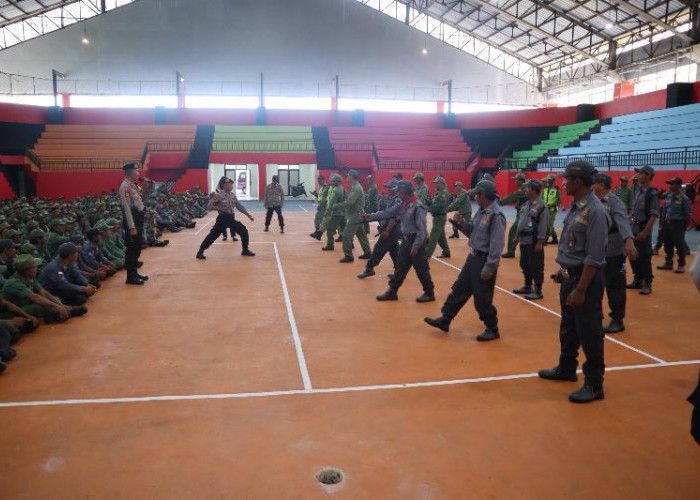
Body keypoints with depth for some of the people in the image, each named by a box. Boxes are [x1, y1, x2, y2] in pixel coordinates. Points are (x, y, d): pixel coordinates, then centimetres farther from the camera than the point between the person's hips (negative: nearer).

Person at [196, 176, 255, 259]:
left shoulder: (232, 196, 9)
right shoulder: (218, 195, -11)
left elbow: (240, 207, 14)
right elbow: (209, 206, -11)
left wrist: (248, 215, 11)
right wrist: (219, 208, -24)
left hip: (231, 219, 7)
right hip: (222, 219, -6)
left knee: (244, 231, 3)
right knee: (213, 235, -7)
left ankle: (245, 250, 16)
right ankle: (200, 252, 6)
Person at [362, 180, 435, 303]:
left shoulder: (417, 206, -19)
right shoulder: (402, 205, 7)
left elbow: (421, 229, -20)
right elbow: (388, 213, 9)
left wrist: (415, 247, -20)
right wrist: (370, 216, 2)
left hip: (416, 242, -8)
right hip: (405, 241, 9)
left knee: (421, 269, 1)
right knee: (399, 267, 13)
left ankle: (429, 293, 15)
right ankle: (392, 292, 21)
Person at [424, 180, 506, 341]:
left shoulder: (496, 215, -21)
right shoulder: (481, 211, 7)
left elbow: (497, 245, -23)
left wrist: (489, 268, -23)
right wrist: (461, 222, -1)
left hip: (484, 260, -9)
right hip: (473, 257, 9)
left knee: (482, 299, 2)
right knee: (459, 289, 16)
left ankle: (492, 330, 20)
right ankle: (444, 320, 27)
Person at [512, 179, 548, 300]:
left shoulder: (541, 205, -15)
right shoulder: (526, 204, 12)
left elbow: (543, 225, -18)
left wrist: (540, 242, -19)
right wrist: (517, 236, 20)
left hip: (534, 242, -9)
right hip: (524, 240, 9)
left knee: (536, 266, -1)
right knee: (524, 264, 17)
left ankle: (538, 291, 8)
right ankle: (527, 286, 31)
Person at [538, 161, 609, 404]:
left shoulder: (594, 211, -20)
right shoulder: (575, 206, 7)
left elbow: (594, 258, -22)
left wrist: (580, 290, -22)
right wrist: (563, 270, 18)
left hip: (586, 277, -9)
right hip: (569, 275, 9)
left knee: (589, 333, 2)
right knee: (568, 328, 22)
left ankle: (594, 385, 14)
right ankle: (566, 368, 39)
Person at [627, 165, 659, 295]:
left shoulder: (652, 193, -12)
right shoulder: (638, 191, 10)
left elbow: (654, 215, -16)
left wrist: (644, 232, -20)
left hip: (642, 230, -7)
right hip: (632, 229, 8)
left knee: (644, 257, -2)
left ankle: (647, 284, 9)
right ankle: (638, 280, 25)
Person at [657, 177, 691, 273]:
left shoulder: (684, 198, -12)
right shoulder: (669, 196, 6)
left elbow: (687, 214, -8)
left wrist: (684, 226, -5)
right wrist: (666, 220, 13)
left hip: (678, 224, -7)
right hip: (668, 223, 7)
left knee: (679, 245, -1)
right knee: (667, 244, 13)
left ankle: (681, 265, 10)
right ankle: (668, 263, 26)